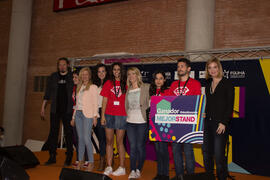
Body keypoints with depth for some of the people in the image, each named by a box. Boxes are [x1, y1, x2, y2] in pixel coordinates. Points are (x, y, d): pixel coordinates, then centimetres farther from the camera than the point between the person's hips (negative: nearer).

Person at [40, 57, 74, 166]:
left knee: (68, 133, 1)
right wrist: (43, 107, 9)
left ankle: (69, 158, 11)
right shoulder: (53, 77, 10)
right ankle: (52, 157, 15)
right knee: (53, 132, 5)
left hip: (67, 110, -2)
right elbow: (47, 93, 12)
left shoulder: (72, 77, 3)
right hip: (55, 110, 3)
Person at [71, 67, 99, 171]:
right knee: (80, 138, 6)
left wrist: (95, 116, -13)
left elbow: (95, 103, -5)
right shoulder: (79, 87, 19)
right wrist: (74, 116, 15)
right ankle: (80, 161, 11)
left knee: (86, 138, -11)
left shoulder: (93, 87, 2)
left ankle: (91, 162, -2)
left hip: (87, 114, -6)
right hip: (78, 113, 6)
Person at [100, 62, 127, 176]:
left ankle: (122, 168, 9)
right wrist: (102, 115, 1)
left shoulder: (126, 84, 2)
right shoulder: (108, 83, 8)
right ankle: (109, 167, 14)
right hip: (109, 115, 2)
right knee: (109, 141, 6)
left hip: (122, 115, -2)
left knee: (119, 142, 0)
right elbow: (105, 100, 7)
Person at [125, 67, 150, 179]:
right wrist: (128, 115, 10)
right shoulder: (128, 90, 13)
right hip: (130, 121, 4)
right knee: (132, 147, 6)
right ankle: (132, 171, 11)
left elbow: (150, 103, -3)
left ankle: (138, 170, 17)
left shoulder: (146, 87, -1)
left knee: (140, 146, 3)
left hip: (142, 121, -4)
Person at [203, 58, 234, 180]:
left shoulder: (227, 84, -4)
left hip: (220, 124, -6)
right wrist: (204, 114, 8)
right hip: (207, 123, 6)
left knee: (219, 154, -6)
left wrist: (224, 123, -14)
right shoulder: (208, 84, 15)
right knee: (206, 152, 10)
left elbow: (230, 106, -8)